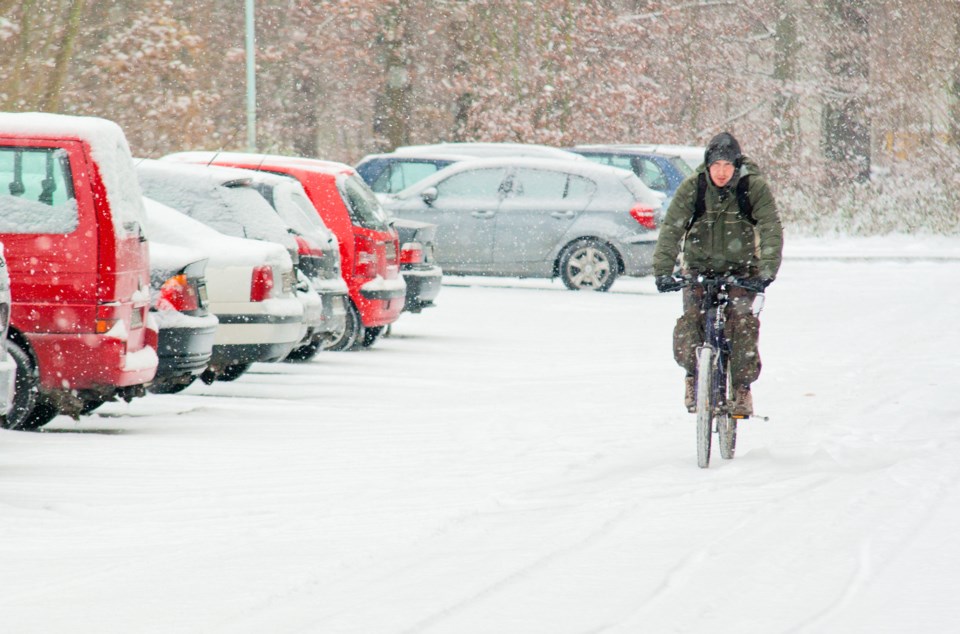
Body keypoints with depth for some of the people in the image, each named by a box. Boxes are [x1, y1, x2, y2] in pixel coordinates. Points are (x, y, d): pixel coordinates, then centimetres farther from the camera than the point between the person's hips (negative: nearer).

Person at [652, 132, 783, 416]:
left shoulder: (754, 187, -15)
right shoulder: (692, 187, -13)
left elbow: (771, 230, -21)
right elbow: (671, 229, -16)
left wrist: (767, 271, -35)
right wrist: (663, 271, -28)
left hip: (741, 269, -1)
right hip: (699, 266, 1)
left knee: (741, 319, -23)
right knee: (692, 318, -20)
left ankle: (742, 386, -10)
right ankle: (693, 373, 7)